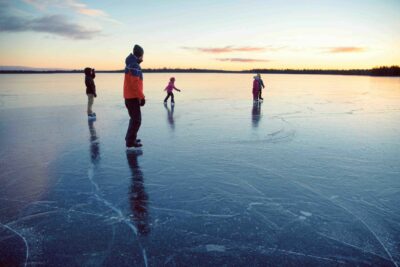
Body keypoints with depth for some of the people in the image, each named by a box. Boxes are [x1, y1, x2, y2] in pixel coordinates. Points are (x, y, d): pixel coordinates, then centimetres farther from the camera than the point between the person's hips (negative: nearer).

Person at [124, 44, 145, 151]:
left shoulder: (131, 64, 15)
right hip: (133, 97, -10)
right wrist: (142, 97, -21)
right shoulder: (134, 66, -17)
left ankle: (130, 138, 32)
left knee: (134, 118, 21)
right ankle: (130, 144, -7)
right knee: (136, 120, -8)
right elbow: (135, 83, -24)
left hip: (130, 96, 10)